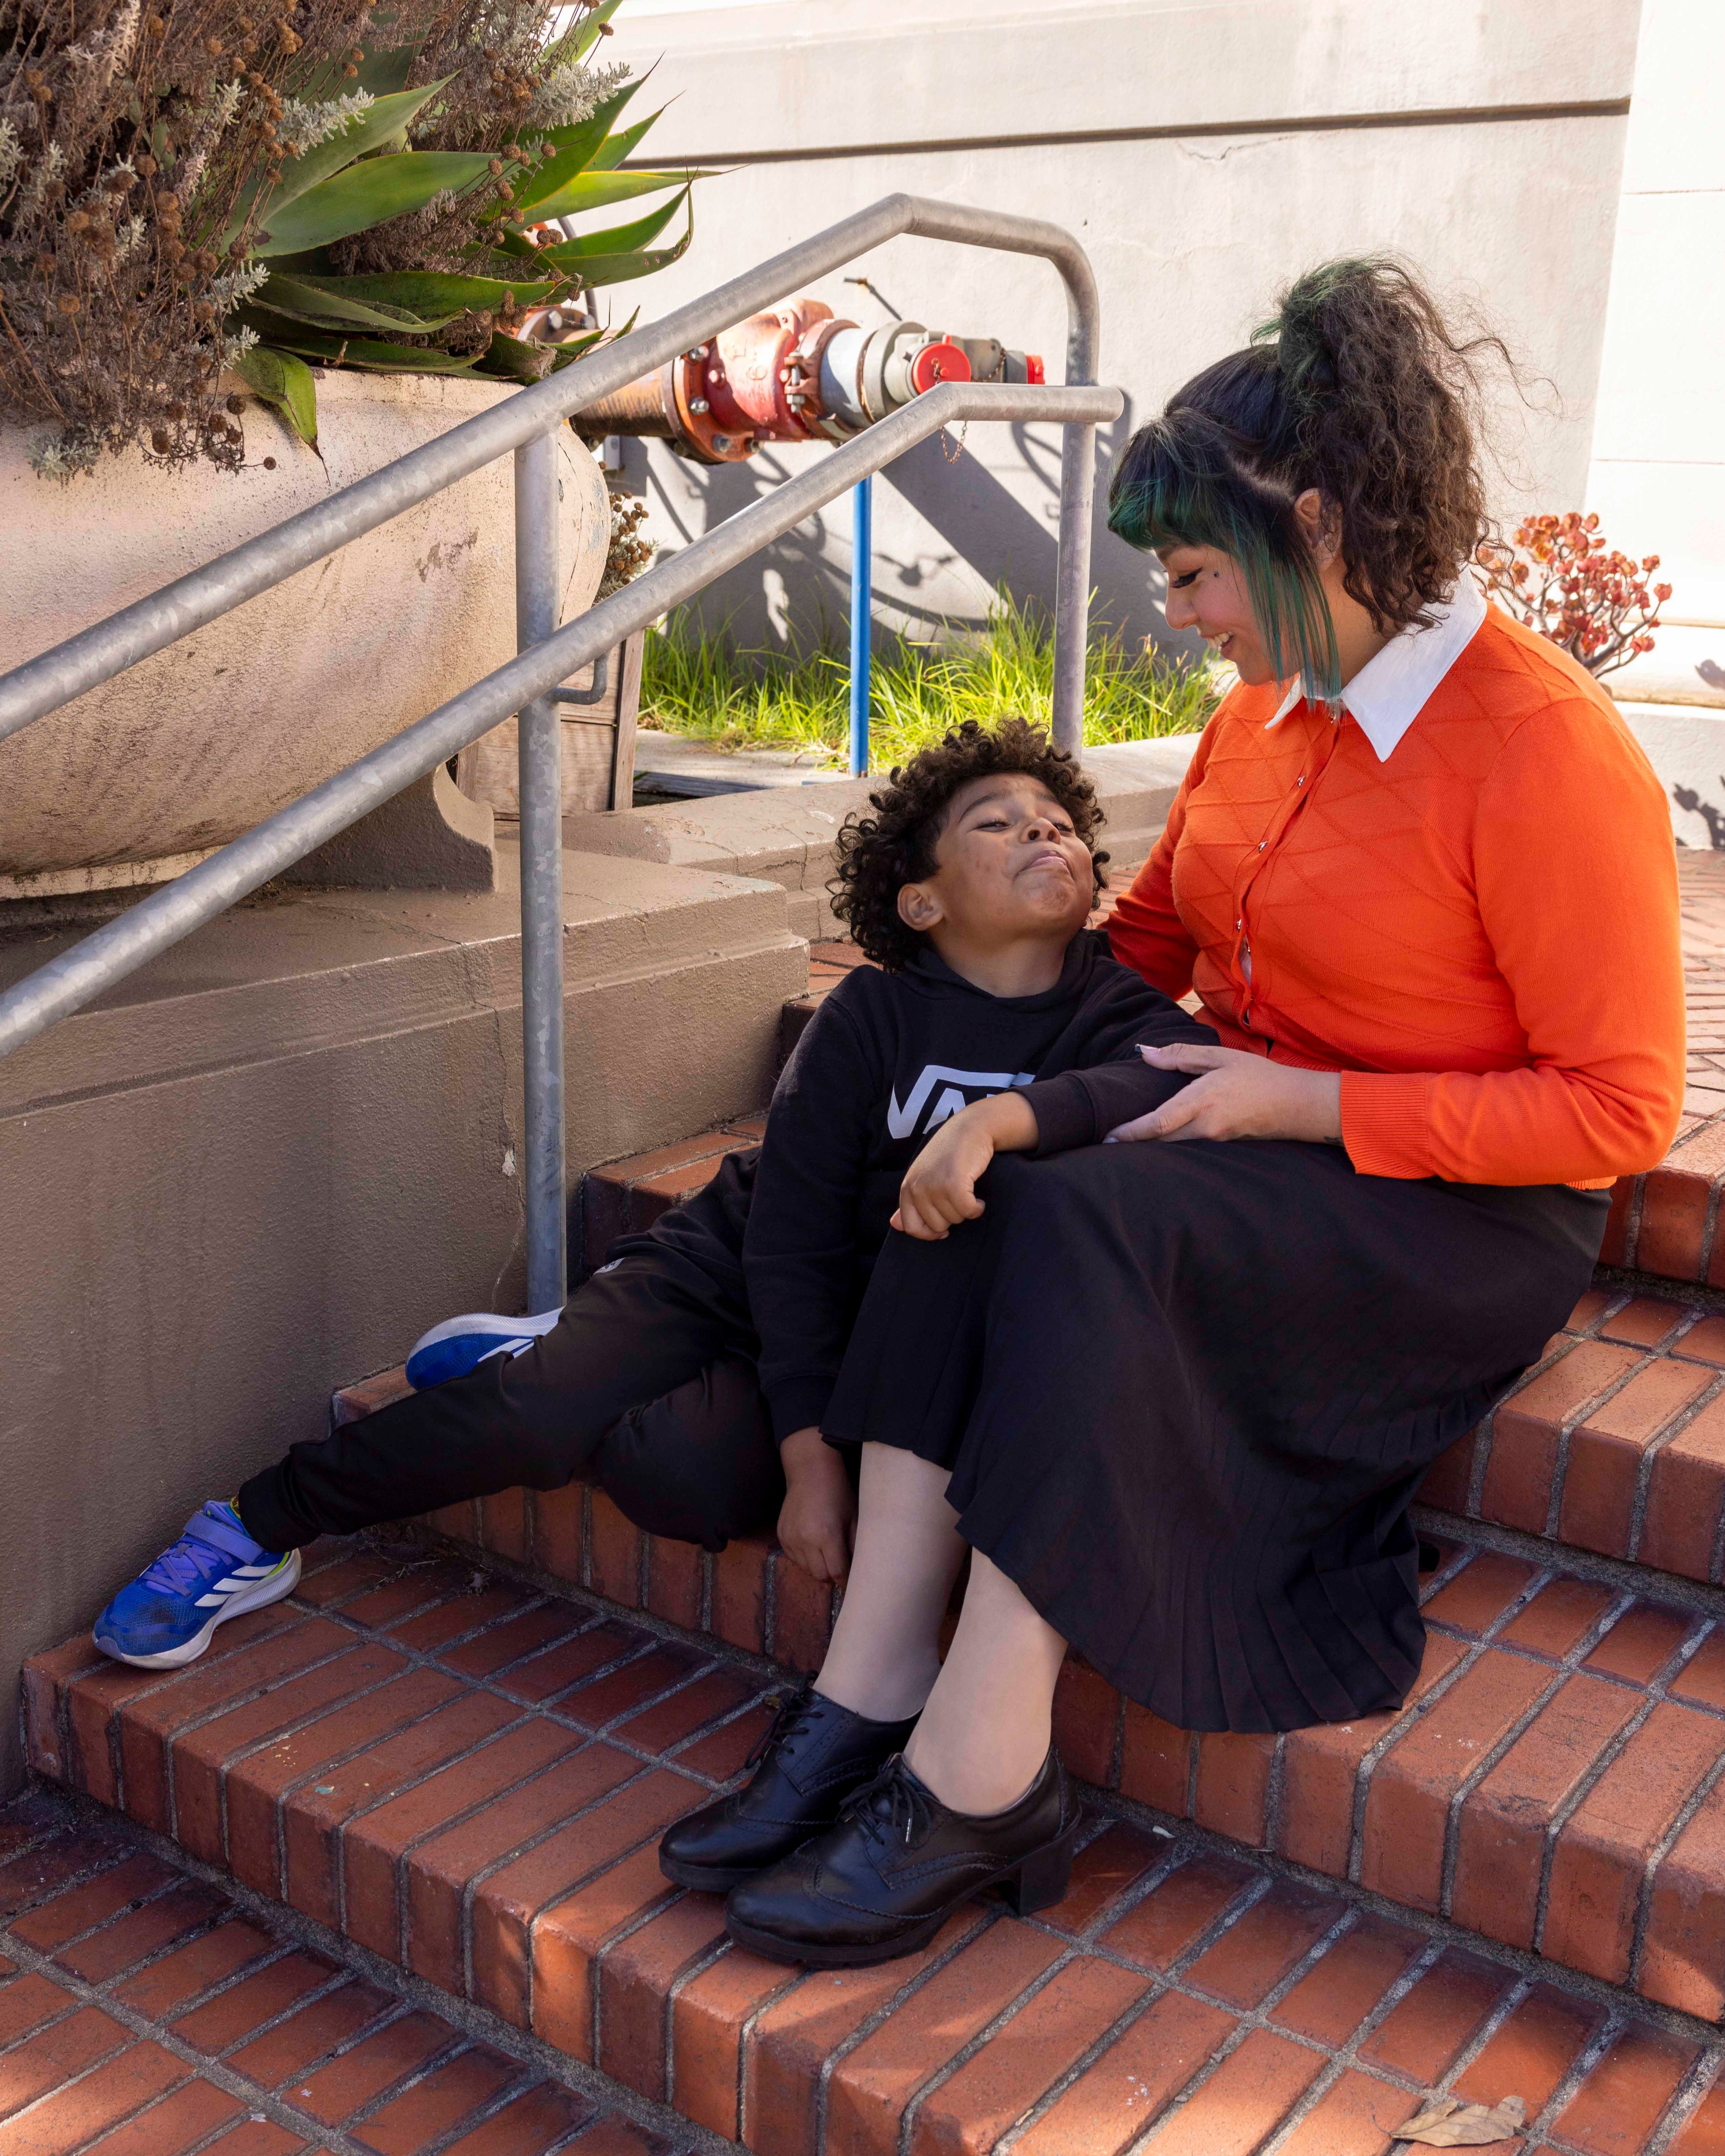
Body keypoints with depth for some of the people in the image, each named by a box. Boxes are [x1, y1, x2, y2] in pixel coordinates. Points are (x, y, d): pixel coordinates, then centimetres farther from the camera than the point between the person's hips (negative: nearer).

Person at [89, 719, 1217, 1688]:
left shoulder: (1126, 1028, -11)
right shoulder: (873, 1016, -13)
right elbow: (791, 1239, -13)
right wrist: (810, 1454, -22)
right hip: (733, 1265, 0)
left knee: (691, 1476, -27)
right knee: (543, 1411, -22)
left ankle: (549, 1370, 7)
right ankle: (258, 1528, 2)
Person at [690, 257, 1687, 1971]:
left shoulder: (1546, 749, -18)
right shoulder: (1266, 710, 5)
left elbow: (1616, 1112, -17)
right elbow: (1144, 942, 15)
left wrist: (1302, 1101, -20)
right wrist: (1001, 1098, 2)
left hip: (1461, 1216, -7)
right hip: (1256, 1129, 7)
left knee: (1084, 1227, -31)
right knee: (974, 1192, -19)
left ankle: (977, 1787, -23)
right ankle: (867, 1703, -19)